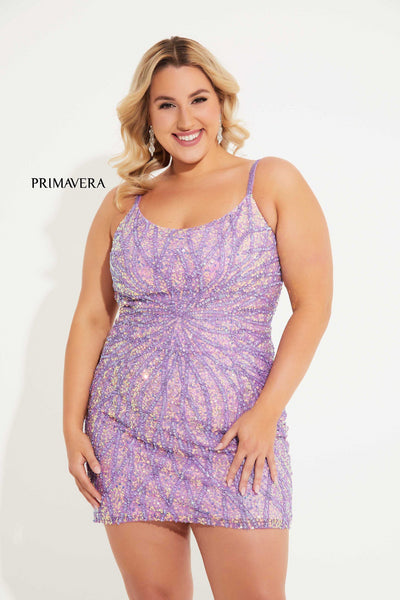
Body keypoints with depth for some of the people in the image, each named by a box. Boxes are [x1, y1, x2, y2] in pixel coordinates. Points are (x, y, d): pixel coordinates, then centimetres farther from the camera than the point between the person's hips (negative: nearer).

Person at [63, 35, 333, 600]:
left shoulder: (273, 183, 1)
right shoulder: (122, 205, 9)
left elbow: (313, 304, -4)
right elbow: (91, 318, 10)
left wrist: (267, 412, -12)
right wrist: (73, 426, 3)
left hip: (237, 435, -2)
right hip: (127, 434, 3)